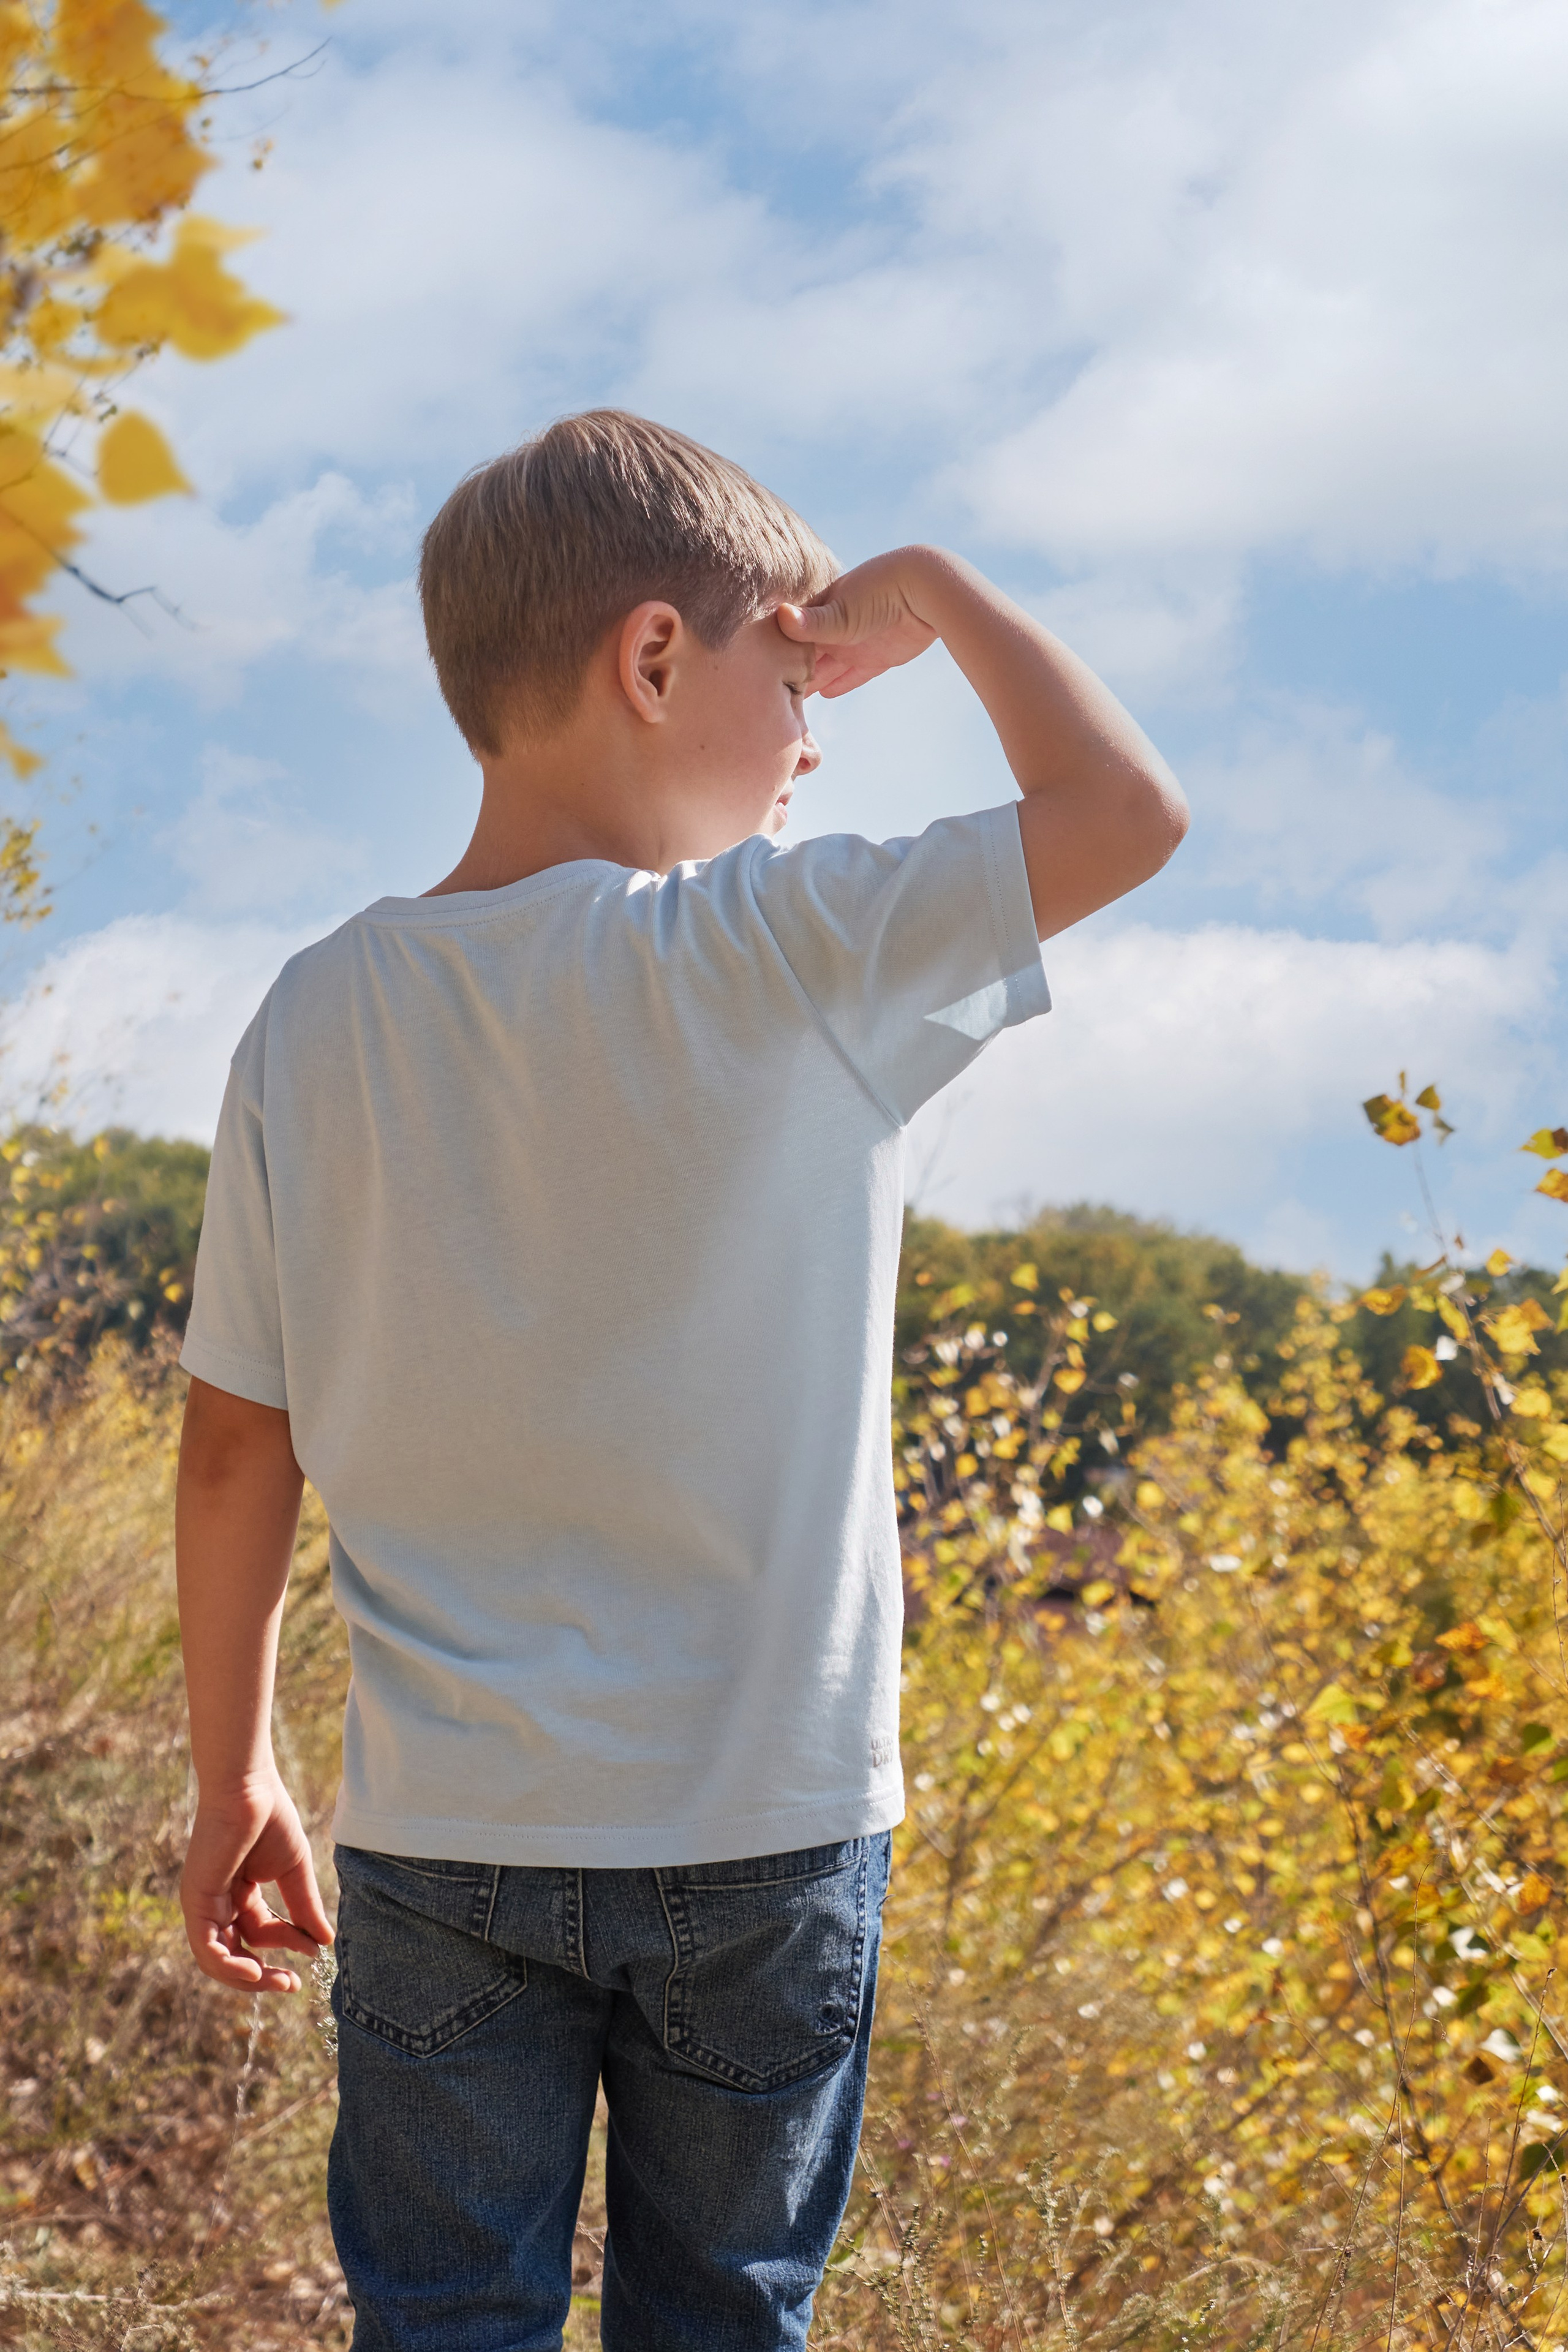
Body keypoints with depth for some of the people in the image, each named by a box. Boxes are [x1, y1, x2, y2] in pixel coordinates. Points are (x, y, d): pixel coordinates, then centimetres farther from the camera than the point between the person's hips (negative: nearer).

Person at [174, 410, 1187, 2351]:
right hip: (765, 1830, -2)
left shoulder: (319, 1017, -2)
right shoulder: (789, 956, -14)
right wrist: (936, 596, 5)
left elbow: (235, 1450, 2)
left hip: (443, 1834, 2)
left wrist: (233, 1779, 13)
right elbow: (1128, 809, -8)